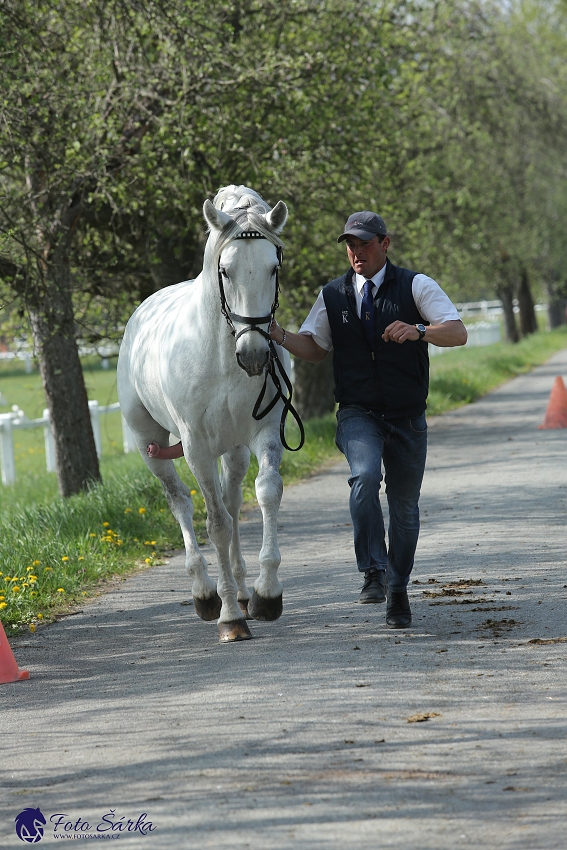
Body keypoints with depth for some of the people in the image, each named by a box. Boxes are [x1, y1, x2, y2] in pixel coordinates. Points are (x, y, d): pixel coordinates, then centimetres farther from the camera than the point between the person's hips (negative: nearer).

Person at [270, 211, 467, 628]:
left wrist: (418, 331, -32)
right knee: (365, 477, -28)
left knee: (404, 504, 8)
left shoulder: (416, 286, -3)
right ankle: (375, 573, -23)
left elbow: (458, 333, -12)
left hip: (408, 419, 0)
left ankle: (398, 591, 25)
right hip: (358, 414, 0)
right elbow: (313, 349, 13)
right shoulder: (332, 296, 6)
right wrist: (277, 333, -7)